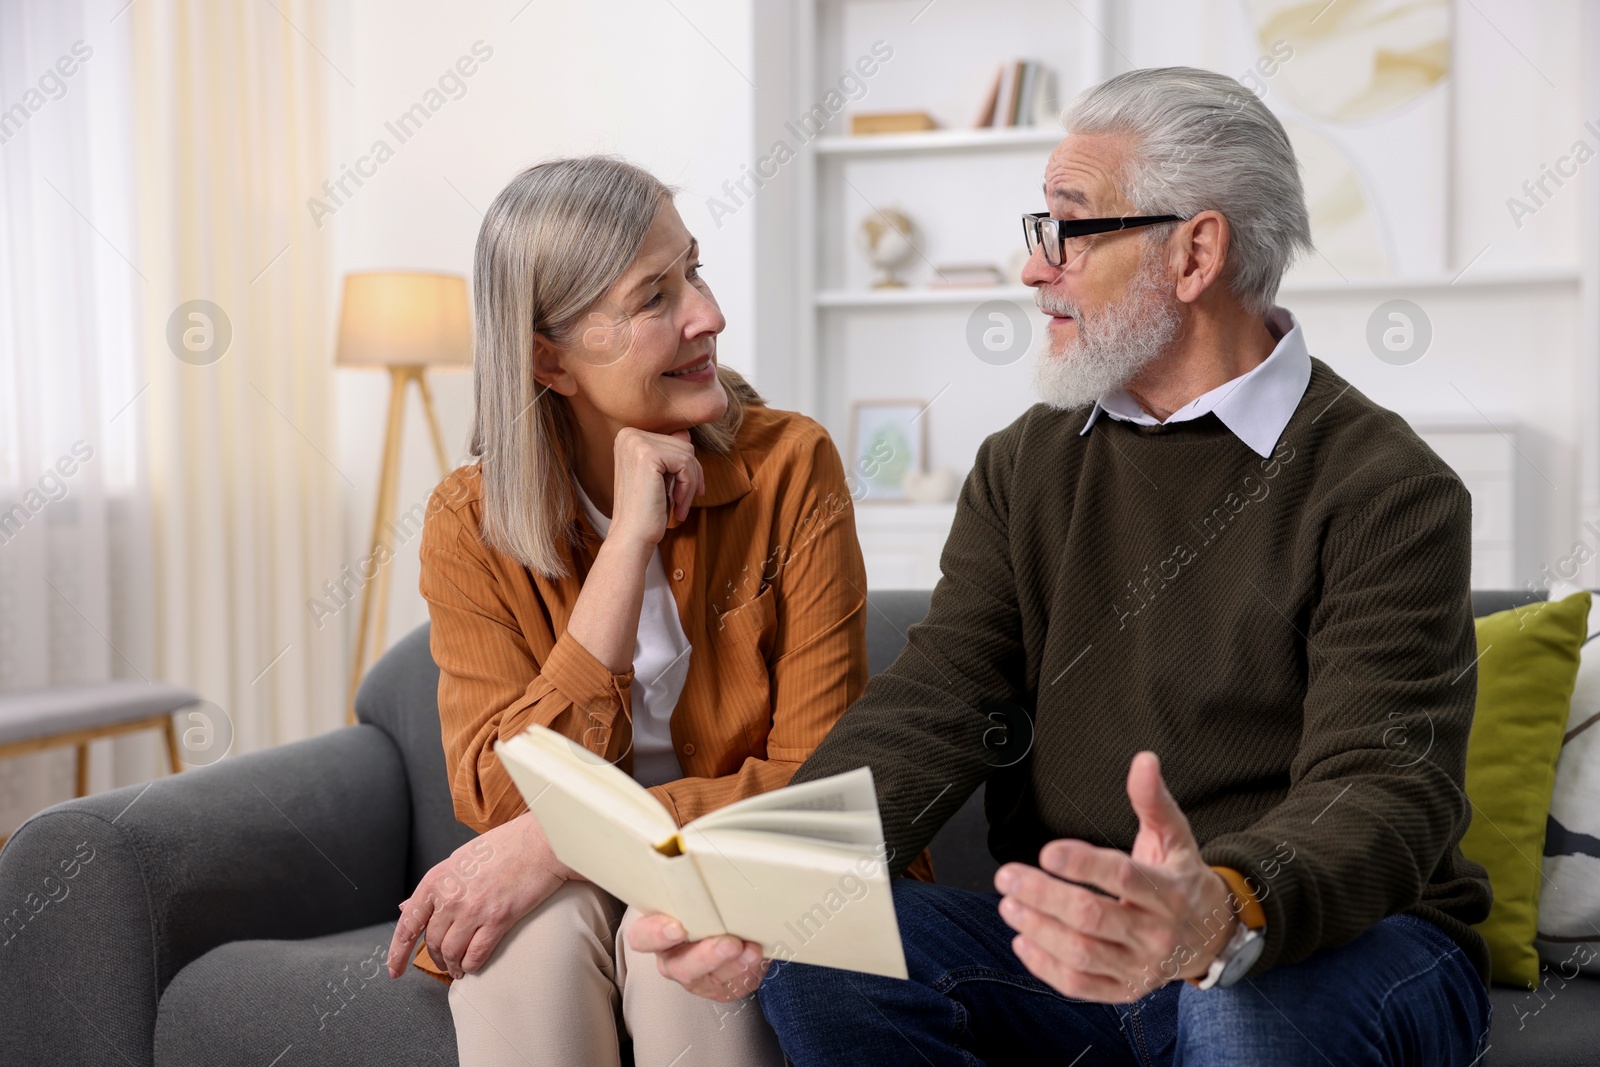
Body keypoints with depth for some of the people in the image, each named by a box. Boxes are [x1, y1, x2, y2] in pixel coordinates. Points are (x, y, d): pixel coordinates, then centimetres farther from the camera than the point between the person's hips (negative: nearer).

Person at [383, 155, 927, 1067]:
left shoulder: (790, 466, -11)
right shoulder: (471, 523, -7)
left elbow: (817, 778, -13)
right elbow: (503, 801, -17)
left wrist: (556, 845, -24)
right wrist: (631, 540, -24)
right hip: (565, 890, 1)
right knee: (535, 928, -31)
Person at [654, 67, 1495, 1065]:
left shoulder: (1387, 491, -10)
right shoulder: (1024, 466, 8)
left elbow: (1385, 790, -21)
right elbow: (934, 706, -3)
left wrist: (1225, 914, -44)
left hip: (1339, 940, -4)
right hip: (1075, 944, 5)